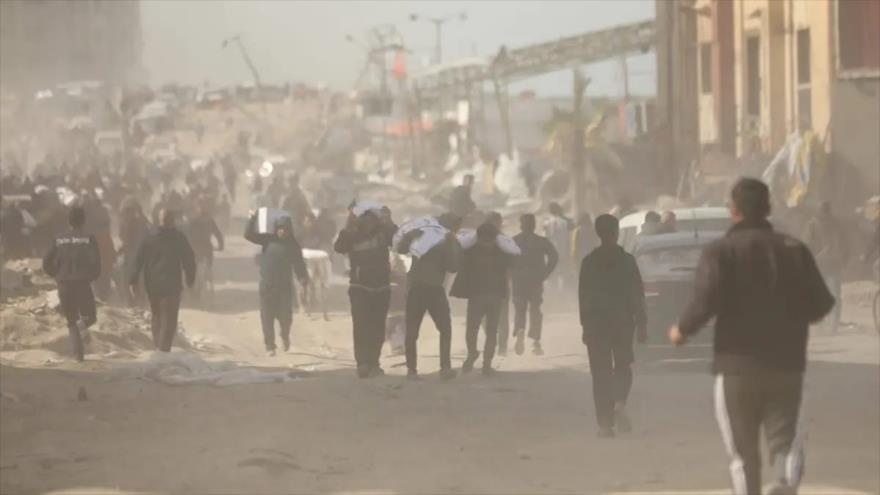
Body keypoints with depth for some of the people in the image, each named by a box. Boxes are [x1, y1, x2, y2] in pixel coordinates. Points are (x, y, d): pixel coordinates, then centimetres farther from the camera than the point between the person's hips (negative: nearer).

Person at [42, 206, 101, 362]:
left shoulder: (59, 240, 5)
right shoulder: (88, 239, -4)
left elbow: (47, 263, 3)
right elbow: (95, 262, -12)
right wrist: (93, 276, 7)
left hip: (64, 285, 3)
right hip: (82, 284, -3)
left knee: (71, 322, 14)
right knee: (90, 316, 14)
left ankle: (78, 353, 0)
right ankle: (83, 324, -21)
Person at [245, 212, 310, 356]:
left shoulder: (293, 245, 1)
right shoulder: (267, 240, 1)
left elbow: (299, 264, 0)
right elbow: (249, 235, -1)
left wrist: (303, 278, -15)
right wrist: (252, 220, -14)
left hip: (285, 287, 0)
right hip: (266, 286, 0)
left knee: (285, 316, -1)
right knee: (267, 318, 0)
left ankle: (285, 336, 31)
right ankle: (269, 346, 10)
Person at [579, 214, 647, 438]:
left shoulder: (589, 262, 0)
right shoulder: (627, 261, -2)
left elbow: (583, 296, 0)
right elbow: (638, 295, -2)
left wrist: (585, 326, 5)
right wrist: (641, 324, 3)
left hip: (596, 324, 0)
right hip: (623, 322, 0)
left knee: (601, 372, 4)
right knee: (622, 367, 14)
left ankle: (605, 423, -1)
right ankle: (619, 404, -15)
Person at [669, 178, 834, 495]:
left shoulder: (721, 251, -6)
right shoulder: (795, 249, 6)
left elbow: (706, 300, -19)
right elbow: (820, 304, 3)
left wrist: (682, 329, -1)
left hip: (738, 365, -2)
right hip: (787, 365, 2)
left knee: (743, 451, 9)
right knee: (786, 442, 4)